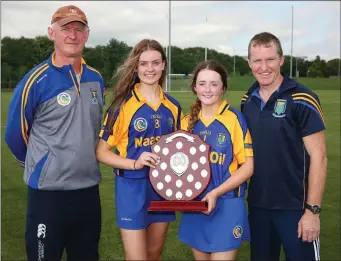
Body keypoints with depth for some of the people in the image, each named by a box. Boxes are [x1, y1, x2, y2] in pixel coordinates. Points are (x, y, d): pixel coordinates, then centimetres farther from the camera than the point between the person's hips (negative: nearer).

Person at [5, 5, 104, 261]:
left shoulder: (96, 79, 5)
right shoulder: (36, 80, -12)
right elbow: (15, 134, -3)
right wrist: (41, 166, 9)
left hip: (89, 188, 5)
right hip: (49, 191, -5)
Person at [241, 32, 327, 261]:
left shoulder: (302, 100, -13)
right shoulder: (247, 101, 4)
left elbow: (318, 156, -13)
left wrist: (313, 210, -15)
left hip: (295, 207, -5)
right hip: (257, 205, 5)